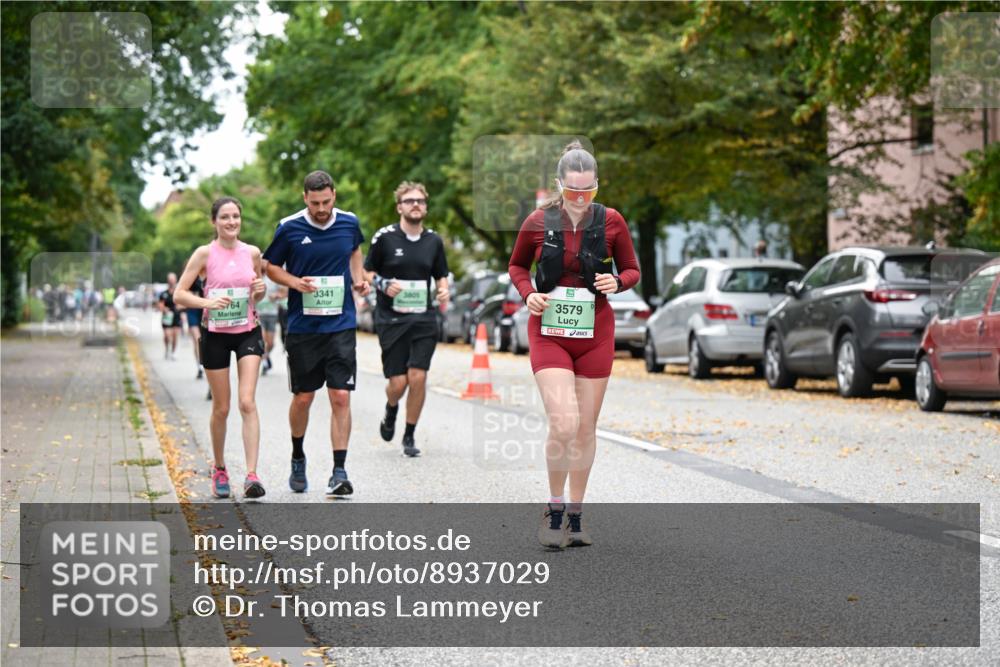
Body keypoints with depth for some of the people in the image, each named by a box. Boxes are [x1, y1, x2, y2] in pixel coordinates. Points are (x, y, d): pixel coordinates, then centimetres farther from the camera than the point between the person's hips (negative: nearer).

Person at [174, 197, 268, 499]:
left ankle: (251, 475, -16)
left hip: (248, 332, 1)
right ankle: (219, 470, 27)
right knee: (221, 408, 6)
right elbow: (179, 294, -7)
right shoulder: (205, 254, -6)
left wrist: (260, 290, -6)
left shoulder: (252, 253, 3)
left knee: (247, 403, -12)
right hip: (215, 335, -1)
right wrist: (207, 302, -23)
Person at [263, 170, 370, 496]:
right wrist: (295, 282, -13)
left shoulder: (349, 223, 1)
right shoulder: (289, 228, -7)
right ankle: (298, 458, 33)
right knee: (302, 398, 7)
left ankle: (339, 472, -6)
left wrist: (358, 278, 6)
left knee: (340, 398, -7)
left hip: (341, 326, 1)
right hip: (302, 326, -1)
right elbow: (270, 266, 5)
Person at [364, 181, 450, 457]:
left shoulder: (434, 241, 8)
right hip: (391, 318, -2)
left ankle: (409, 436, 9)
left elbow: (441, 275, 19)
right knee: (398, 382, -5)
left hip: (423, 318, 2)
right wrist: (384, 285, -14)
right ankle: (391, 411, 32)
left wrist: (443, 290, -3)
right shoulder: (384, 237, -2)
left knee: (418, 378, -8)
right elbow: (367, 271, 5)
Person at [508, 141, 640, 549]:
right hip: (549, 331, -2)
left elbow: (632, 270, 9)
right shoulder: (538, 222, -4)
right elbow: (517, 265, 12)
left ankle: (575, 515, 22)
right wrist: (528, 294, -7)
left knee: (586, 428, 7)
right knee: (563, 423, -17)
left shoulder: (611, 221, -2)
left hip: (595, 333, 2)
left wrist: (617, 282, -13)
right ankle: (554, 510, 3)